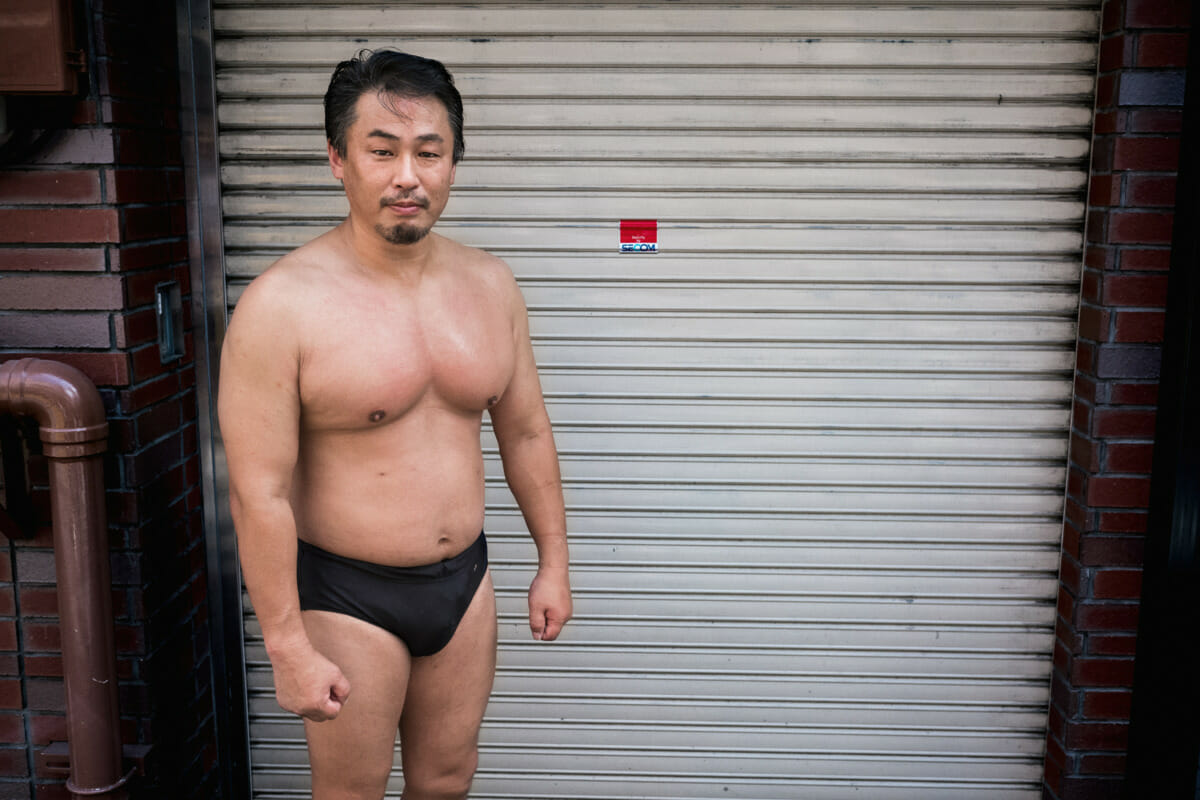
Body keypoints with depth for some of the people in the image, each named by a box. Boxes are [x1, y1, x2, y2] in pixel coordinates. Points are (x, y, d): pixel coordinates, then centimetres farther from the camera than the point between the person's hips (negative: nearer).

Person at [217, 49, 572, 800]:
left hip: (464, 578, 5)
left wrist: (553, 559, 10)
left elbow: (526, 431, 7)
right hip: (346, 597, -4)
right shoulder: (282, 305, -18)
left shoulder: (490, 283, -2)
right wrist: (289, 649, -16)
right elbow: (259, 492, -18)